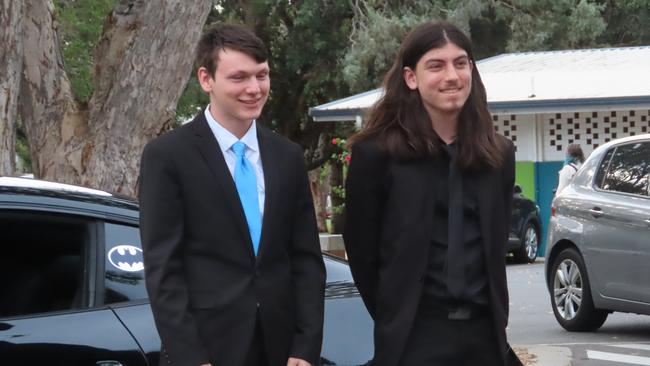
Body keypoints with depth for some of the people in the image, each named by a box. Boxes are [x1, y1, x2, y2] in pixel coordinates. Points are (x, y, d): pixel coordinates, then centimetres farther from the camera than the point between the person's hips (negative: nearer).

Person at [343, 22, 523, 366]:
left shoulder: (498, 154, 9)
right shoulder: (376, 153, -5)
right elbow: (361, 251, -1)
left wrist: (495, 322, 9)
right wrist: (395, 322, 3)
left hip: (485, 335, 4)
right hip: (414, 338, -4)